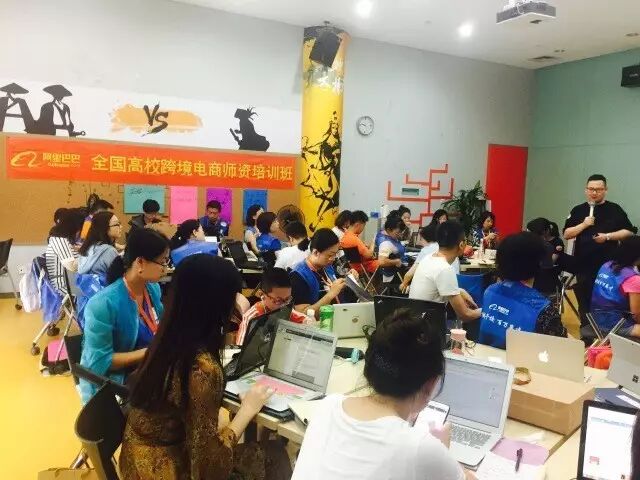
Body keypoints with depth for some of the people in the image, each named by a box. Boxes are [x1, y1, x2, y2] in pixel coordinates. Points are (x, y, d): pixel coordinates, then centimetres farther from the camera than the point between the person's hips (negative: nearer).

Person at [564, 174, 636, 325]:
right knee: (584, 301, 8)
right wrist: (584, 224, -13)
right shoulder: (578, 210, 5)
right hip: (584, 265, 1)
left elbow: (629, 232, 1)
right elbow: (566, 234, 1)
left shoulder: (615, 209, 2)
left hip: (608, 265, -1)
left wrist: (607, 236, -13)